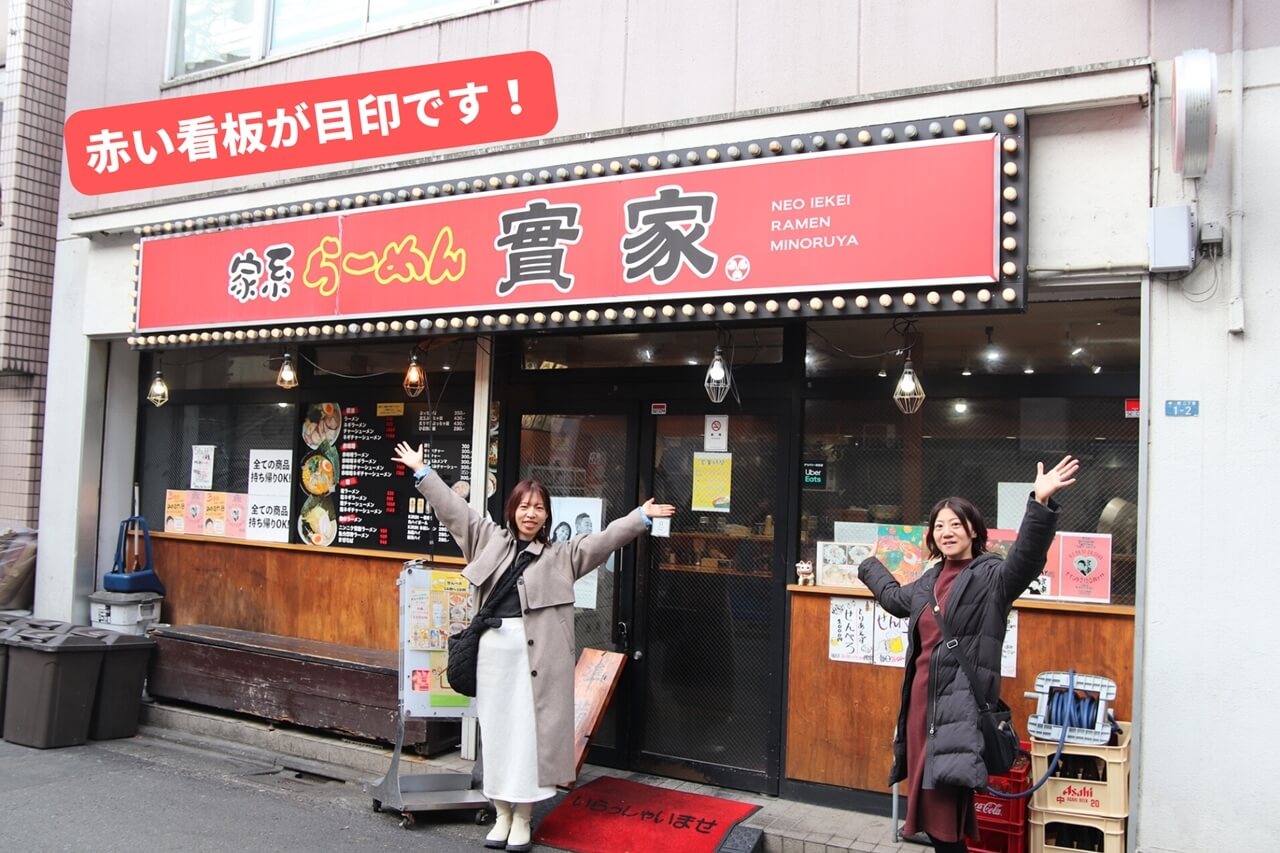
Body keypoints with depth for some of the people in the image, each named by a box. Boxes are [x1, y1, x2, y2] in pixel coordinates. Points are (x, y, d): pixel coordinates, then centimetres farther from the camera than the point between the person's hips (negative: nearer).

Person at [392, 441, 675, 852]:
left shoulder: (561, 555, 8)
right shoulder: (490, 539, 13)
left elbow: (604, 539, 1)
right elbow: (453, 508, 16)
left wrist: (641, 517, -9)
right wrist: (422, 471, 17)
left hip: (538, 651, -2)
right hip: (495, 646, 2)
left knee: (531, 732, 2)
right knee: (497, 731, 9)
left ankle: (523, 818, 15)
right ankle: (502, 814, 21)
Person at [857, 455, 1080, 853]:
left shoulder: (992, 576, -5)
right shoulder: (930, 580, 16)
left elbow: (1025, 559, -28)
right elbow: (895, 598, 37)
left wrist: (1041, 503, -43)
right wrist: (868, 566, 55)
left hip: (960, 706, -7)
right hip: (922, 699, 7)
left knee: (945, 820, -9)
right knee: (929, 811, 11)